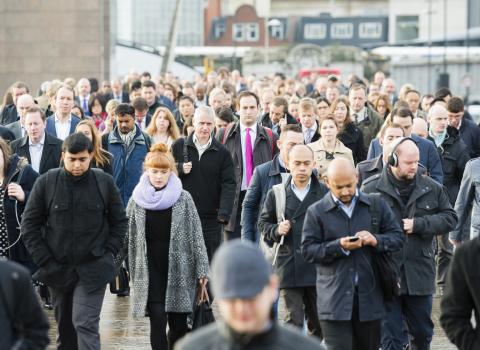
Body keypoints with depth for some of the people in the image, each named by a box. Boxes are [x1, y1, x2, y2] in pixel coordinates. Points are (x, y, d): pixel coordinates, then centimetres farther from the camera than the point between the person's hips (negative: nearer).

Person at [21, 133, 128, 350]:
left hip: (93, 269, -2)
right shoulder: (46, 183, -4)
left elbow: (119, 222, 7)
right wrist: (45, 261, -5)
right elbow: (29, 224, 1)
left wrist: (108, 254, -3)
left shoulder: (105, 183, -3)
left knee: (85, 324, -14)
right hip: (58, 268, 2)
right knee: (65, 327, 14)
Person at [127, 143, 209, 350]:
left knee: (178, 324, 3)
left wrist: (202, 269, -4)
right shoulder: (137, 200, 4)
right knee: (157, 321, -8)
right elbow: (130, 238, 9)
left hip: (179, 269, 0)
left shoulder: (183, 199, 0)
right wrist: (133, 273, 8)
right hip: (150, 270, 0)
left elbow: (195, 235, 0)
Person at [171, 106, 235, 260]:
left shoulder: (222, 152, 2)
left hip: (210, 218, -1)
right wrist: (180, 169, -11)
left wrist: (224, 213, -18)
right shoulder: (179, 146, 5)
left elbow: (229, 184, -4)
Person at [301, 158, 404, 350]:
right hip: (334, 297, -3)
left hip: (369, 296, 3)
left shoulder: (377, 205, 8)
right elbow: (308, 250, -3)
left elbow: (397, 237, 8)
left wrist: (376, 240, -13)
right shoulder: (316, 212, 1)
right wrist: (339, 246, -17)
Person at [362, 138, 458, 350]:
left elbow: (449, 218, 6)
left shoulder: (431, 188, 5)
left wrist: (419, 224, -8)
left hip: (420, 274, 3)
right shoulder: (371, 189, -4)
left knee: (422, 333, 15)